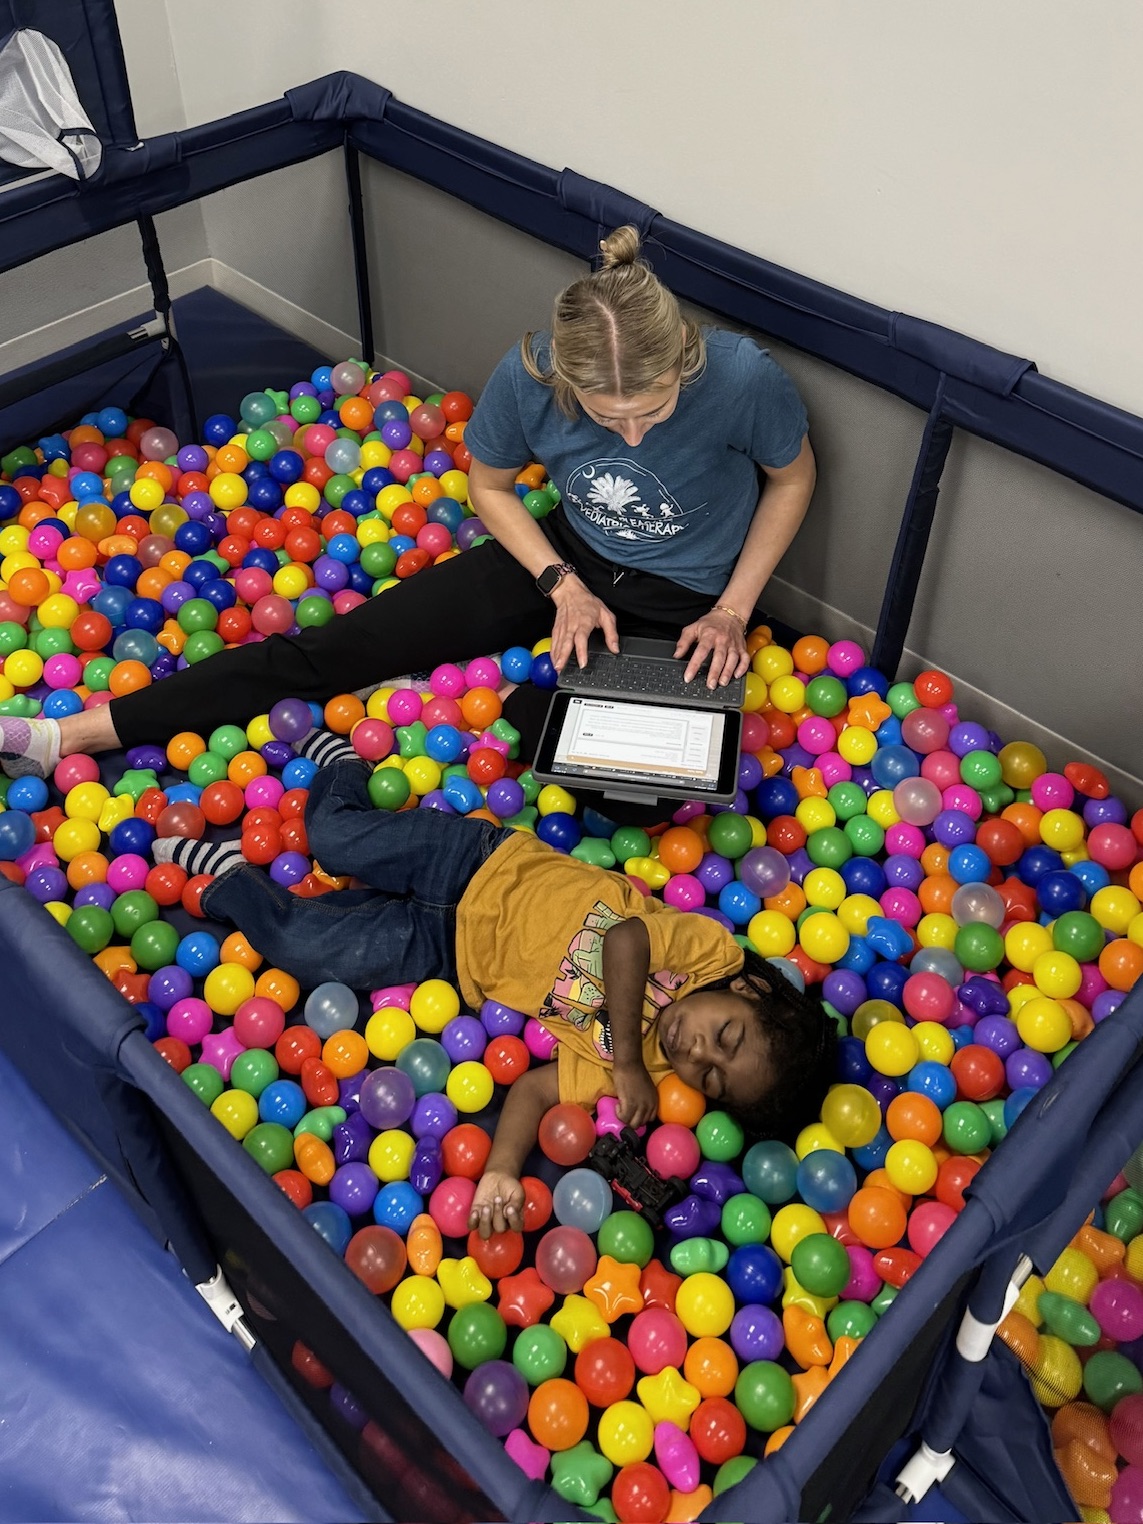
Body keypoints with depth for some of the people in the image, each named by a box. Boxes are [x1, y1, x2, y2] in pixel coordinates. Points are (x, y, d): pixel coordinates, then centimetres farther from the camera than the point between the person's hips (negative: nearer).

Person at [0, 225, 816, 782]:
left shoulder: (744, 377, -29)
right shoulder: (528, 376, -24)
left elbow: (793, 479, -6)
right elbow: (488, 484, -2)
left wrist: (733, 611, -12)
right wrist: (562, 585, -14)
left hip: (684, 606, 0)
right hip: (568, 558, 1)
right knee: (347, 642, -8)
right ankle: (67, 734, -6)